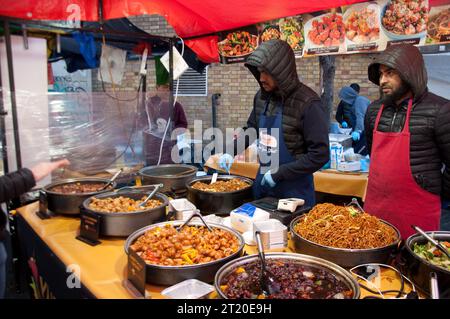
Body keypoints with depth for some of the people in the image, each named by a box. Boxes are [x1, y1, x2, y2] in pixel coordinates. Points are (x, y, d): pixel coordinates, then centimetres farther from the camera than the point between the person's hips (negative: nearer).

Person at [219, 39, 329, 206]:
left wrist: (279, 174, -19)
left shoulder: (308, 103, -20)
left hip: (294, 189, -6)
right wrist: (231, 152, 2)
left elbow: (319, 155, -20)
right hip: (262, 183, 6)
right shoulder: (262, 96, 0)